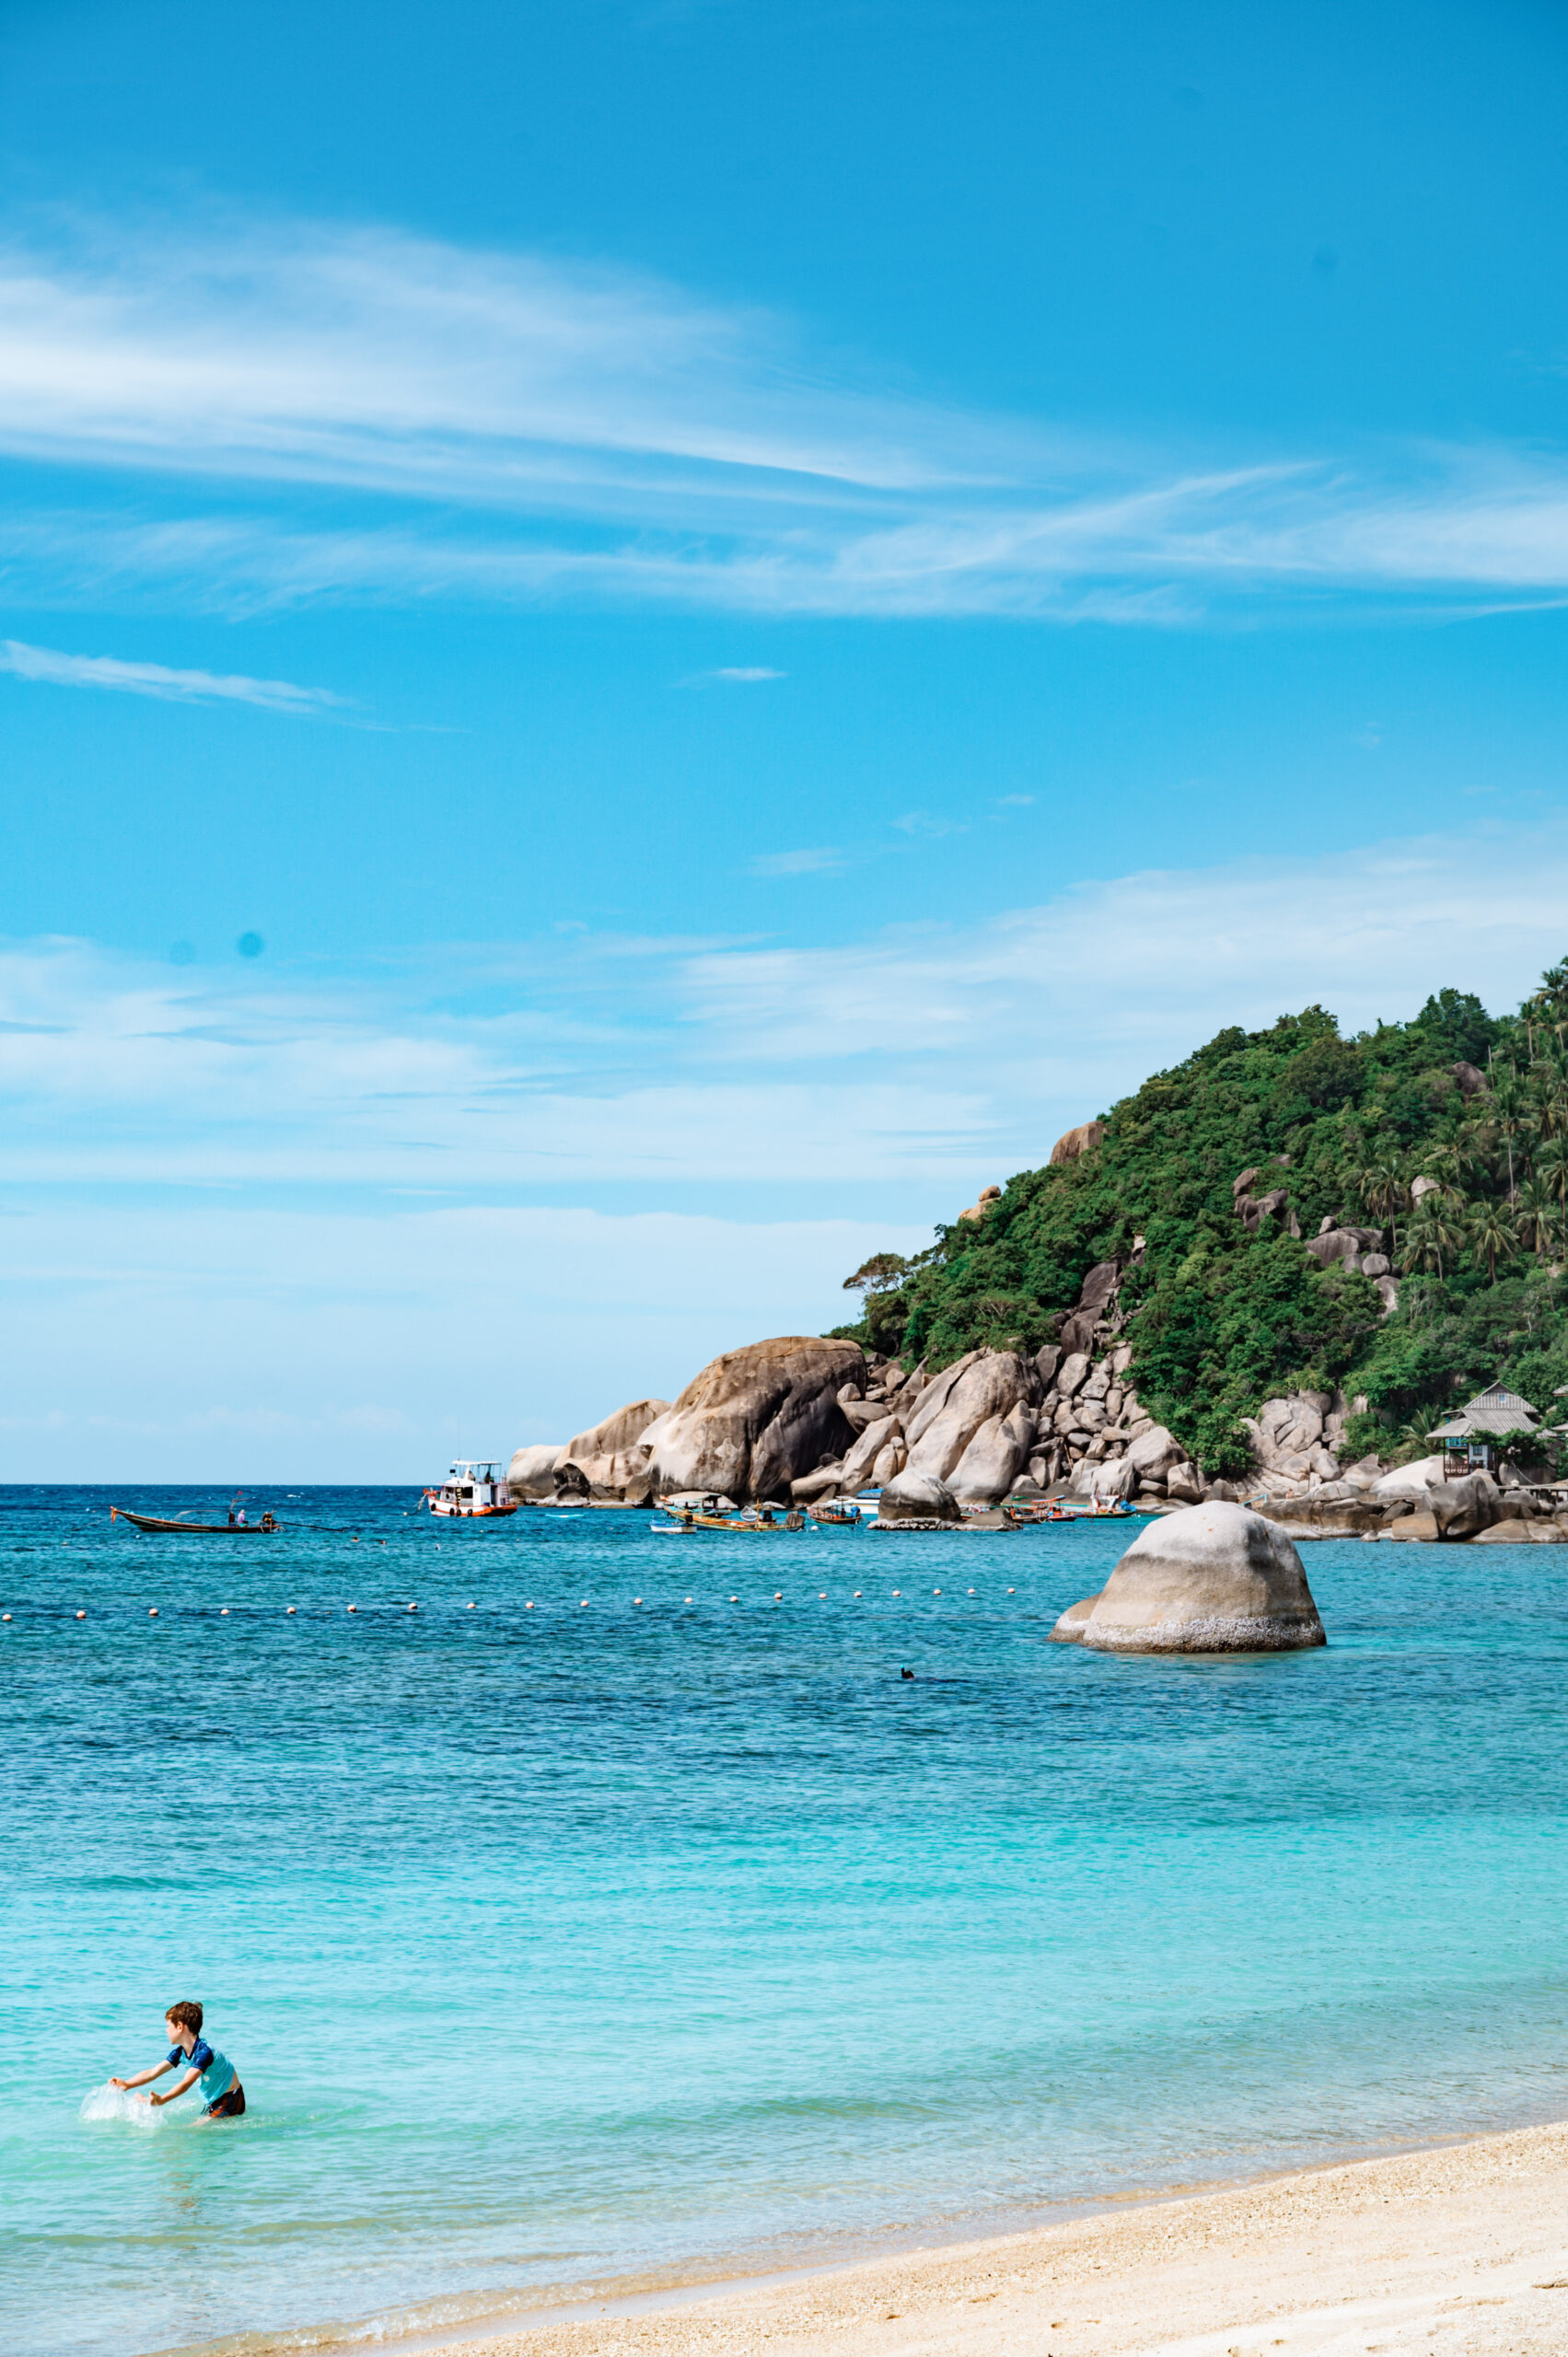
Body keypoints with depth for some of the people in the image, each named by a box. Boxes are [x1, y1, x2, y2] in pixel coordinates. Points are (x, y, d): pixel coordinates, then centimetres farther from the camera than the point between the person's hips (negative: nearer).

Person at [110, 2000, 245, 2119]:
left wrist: (161, 2100, -52)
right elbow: (153, 2072, -2)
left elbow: (186, 2083, -39)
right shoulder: (180, 2052, 0)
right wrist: (127, 2084, -16)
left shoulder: (204, 2051, -28)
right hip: (210, 2101, 9)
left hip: (230, 2101, -9)